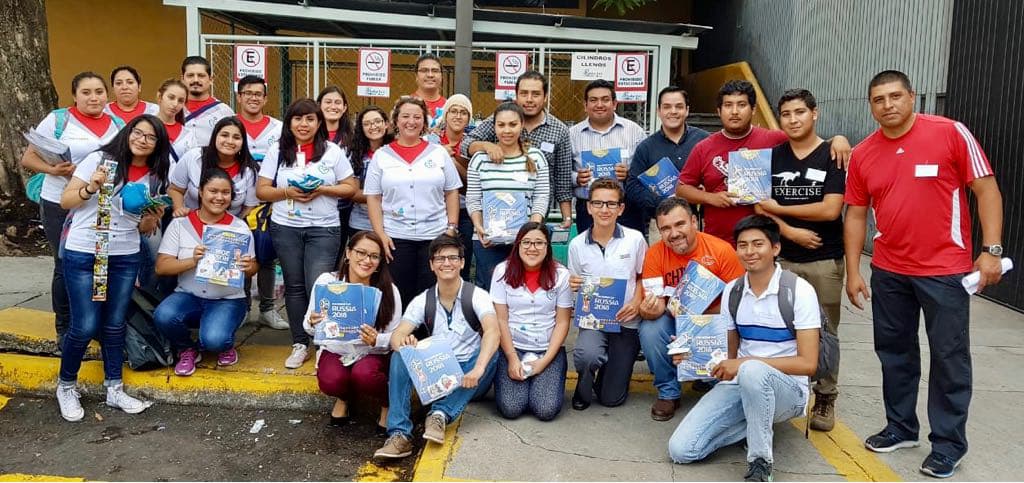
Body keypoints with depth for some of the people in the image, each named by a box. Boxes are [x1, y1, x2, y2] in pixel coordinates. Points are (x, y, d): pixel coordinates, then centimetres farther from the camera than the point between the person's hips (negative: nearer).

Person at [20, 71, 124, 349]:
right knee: (66, 266, 6)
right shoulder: (58, 120, -5)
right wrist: (54, 170, -23)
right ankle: (65, 331, 20)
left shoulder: (118, 126, 6)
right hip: (60, 205, -3)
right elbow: (27, 159, -5)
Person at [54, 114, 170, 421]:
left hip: (125, 258, 4)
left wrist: (152, 219, -9)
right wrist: (90, 188, -22)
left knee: (114, 324, 9)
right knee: (85, 326, -6)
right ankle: (66, 385, 17)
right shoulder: (99, 159, -5)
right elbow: (65, 201, -5)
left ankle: (114, 389, 20)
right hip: (83, 254, -4)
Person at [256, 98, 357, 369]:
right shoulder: (277, 151, 4)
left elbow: (351, 188, 2)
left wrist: (323, 189, -14)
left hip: (324, 229, -2)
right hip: (285, 228, 2)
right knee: (294, 286, 9)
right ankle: (300, 344, 19)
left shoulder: (333, 152, 1)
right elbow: (261, 191, 3)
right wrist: (287, 192, -15)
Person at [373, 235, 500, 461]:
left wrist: (478, 370, -44)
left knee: (491, 354, -31)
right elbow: (397, 336, -13)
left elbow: (492, 332, -27)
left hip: (469, 380, -2)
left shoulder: (477, 296, -10)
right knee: (399, 357, -23)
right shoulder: (422, 301, 0)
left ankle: (441, 413, -33)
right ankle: (400, 434, -32)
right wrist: (404, 344, -39)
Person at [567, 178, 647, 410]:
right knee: (588, 355, -35)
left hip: (626, 322, 0)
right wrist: (573, 285, -14)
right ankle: (584, 383, 3)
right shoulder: (577, 245, -3)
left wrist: (637, 301, -11)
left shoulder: (635, 239, -6)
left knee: (612, 399, 0)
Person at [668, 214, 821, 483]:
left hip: (787, 389, -4)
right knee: (680, 450, -15)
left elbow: (807, 363, -14)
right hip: (738, 385, 5)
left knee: (751, 371, -41)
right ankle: (759, 427, 6)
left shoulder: (799, 290, -10)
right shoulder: (732, 290, 6)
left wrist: (747, 363, -21)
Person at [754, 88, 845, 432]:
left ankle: (825, 399, 17)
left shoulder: (834, 156, -3)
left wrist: (780, 208, -6)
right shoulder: (772, 156, 8)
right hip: (780, 258, 3)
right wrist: (789, 231, -13)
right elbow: (760, 205, 2)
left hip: (824, 261, -3)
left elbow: (830, 209, -13)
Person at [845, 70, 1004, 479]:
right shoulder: (862, 155, 3)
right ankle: (901, 427, 30)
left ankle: (949, 444, 17)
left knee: (949, 356, 4)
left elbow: (985, 189, -6)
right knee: (895, 352, 14)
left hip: (945, 270, -4)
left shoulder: (952, 134, -8)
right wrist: (853, 272, 5)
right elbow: (856, 215, 7)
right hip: (888, 272, 4)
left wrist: (991, 250, -13)